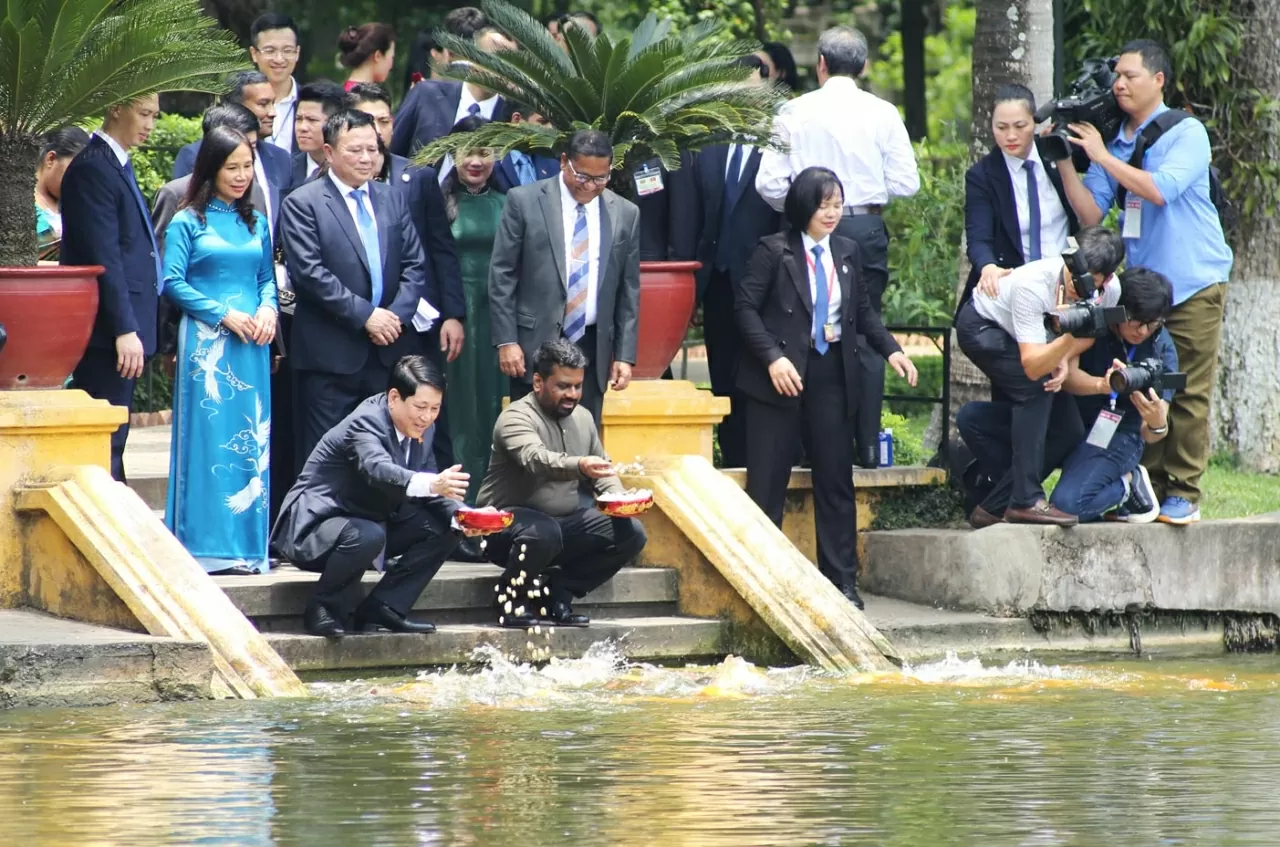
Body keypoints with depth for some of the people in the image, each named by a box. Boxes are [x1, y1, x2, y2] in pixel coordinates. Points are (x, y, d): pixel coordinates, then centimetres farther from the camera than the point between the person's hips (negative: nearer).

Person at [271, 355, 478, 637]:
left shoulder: (422, 429, 2)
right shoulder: (365, 423, -24)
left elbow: (426, 484, 6)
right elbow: (379, 470, -44)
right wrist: (432, 484, -63)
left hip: (371, 521, 9)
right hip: (312, 529, -9)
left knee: (447, 527, -3)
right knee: (367, 536, -39)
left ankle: (383, 608, -2)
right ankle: (324, 609, -14)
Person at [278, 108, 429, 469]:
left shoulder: (392, 200, 15)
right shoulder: (302, 204, -3)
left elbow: (414, 264, 10)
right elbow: (310, 272, -12)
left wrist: (397, 315, -7)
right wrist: (364, 314, -16)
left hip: (389, 350, 5)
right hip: (331, 356, -5)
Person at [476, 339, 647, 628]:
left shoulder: (582, 417, 9)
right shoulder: (517, 417, -16)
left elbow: (602, 469, 18)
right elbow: (535, 458, -36)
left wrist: (617, 497, -5)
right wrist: (579, 466, -54)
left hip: (565, 522, 8)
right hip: (511, 517, -8)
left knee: (631, 533, -7)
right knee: (543, 532, -40)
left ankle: (557, 592, -2)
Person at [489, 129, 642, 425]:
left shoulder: (625, 214, 8)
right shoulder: (524, 201, 0)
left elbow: (629, 292, 11)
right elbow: (501, 276, -1)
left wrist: (625, 356, 5)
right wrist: (506, 340, -7)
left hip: (592, 349, 2)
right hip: (535, 344, -2)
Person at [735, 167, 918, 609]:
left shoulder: (846, 252, 9)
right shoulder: (774, 251, -6)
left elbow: (863, 309, 16)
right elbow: (746, 306, -9)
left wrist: (890, 349, 2)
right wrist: (772, 358, -19)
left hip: (832, 376, 4)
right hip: (782, 375, -4)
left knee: (836, 481, 6)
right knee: (767, 483, -2)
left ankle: (842, 580, 10)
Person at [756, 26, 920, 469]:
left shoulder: (795, 112, -2)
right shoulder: (882, 114, -2)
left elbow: (769, 183, -4)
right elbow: (906, 183, -4)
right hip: (867, 228, 0)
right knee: (865, 336, 5)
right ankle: (867, 444, 3)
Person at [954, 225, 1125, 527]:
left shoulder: (1110, 290, -23)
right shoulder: (1033, 284, -40)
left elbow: (1089, 336, -1)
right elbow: (1032, 366, -41)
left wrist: (1064, 358, -22)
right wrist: (1070, 335, -55)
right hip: (982, 325, -6)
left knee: (1069, 431, -6)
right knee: (1036, 388, -30)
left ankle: (993, 508, 0)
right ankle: (1026, 501, -26)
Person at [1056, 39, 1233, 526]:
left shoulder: (1186, 133, -6)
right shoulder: (1115, 143, 10)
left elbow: (1161, 189, -21)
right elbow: (1091, 213, 7)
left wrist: (1102, 156, -15)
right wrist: (1065, 161, -5)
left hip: (1194, 285, -5)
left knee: (1188, 394, -5)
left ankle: (1183, 494, -2)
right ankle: (1148, 490, 7)